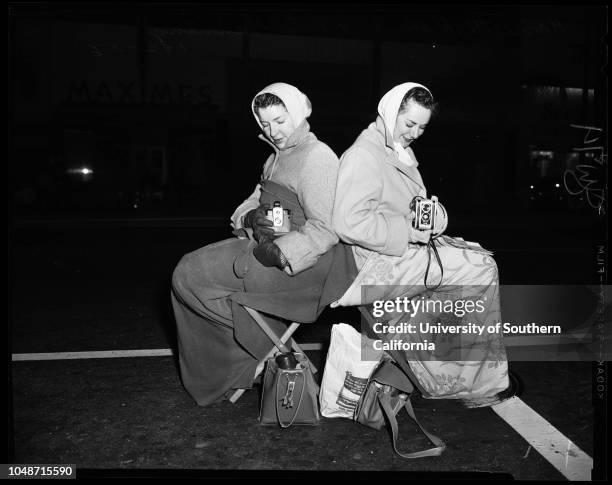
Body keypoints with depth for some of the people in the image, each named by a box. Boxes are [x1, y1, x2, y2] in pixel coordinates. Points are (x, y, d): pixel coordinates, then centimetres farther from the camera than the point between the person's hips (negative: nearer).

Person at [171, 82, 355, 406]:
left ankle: (273, 348, -4)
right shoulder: (276, 158, 20)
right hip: (269, 245, 10)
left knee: (190, 276, -14)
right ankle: (211, 379, 10)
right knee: (188, 272, 5)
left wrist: (277, 253, -26)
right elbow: (252, 203, 17)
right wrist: (252, 217, -6)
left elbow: (325, 230, -19)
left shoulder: (317, 157, -11)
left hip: (305, 262, -10)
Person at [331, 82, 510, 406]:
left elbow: (415, 206, 22)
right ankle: (483, 384, -1)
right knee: (482, 270, -14)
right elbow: (348, 223, -25)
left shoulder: (400, 151, 17)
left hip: (403, 248, 10)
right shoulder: (364, 154, -14)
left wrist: (432, 214, -2)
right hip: (378, 264, -10)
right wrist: (408, 232, -21)